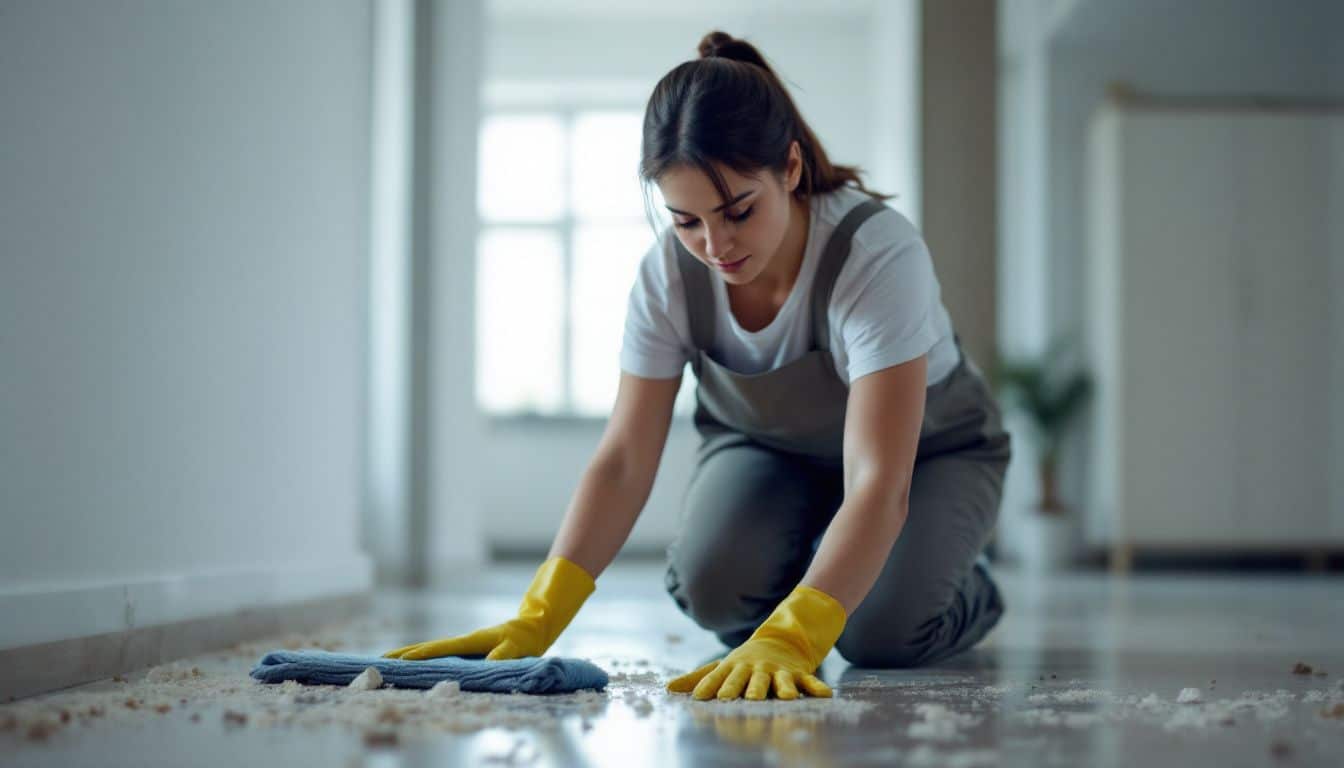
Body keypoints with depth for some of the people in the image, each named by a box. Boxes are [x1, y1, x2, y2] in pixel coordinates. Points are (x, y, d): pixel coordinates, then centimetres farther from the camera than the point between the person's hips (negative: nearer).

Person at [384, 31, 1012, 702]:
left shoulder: (878, 252, -39)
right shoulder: (669, 272, -25)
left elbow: (879, 483, -45)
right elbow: (624, 460, -26)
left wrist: (787, 640, -59)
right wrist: (534, 622, -40)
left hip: (927, 449, -2)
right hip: (765, 446, 3)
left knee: (882, 633, -28)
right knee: (716, 589, -28)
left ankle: (968, 591, 7)